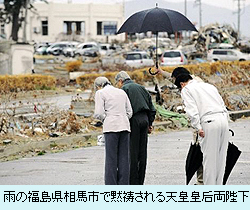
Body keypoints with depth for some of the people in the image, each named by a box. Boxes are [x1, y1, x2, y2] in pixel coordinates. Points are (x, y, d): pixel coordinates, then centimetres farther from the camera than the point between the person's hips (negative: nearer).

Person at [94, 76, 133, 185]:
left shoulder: (100, 93, 2)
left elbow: (99, 113, -6)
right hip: (125, 126, 5)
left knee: (111, 159, -3)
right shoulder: (121, 92, 18)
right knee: (124, 158, 5)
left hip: (111, 127, -5)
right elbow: (129, 112, 15)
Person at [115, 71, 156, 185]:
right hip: (144, 119, 7)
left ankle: (133, 182, -6)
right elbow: (151, 108, 19)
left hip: (134, 120, -7)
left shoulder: (124, 89, -2)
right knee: (142, 152, 9)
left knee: (132, 152, -5)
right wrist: (150, 123, 20)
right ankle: (140, 182, 12)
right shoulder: (141, 87, 19)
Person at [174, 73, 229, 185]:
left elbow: (192, 110, -7)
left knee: (209, 157, -1)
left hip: (209, 122, -6)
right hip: (224, 118, 6)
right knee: (221, 157, 11)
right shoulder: (209, 86, 28)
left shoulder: (186, 89, 9)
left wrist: (198, 127, -10)